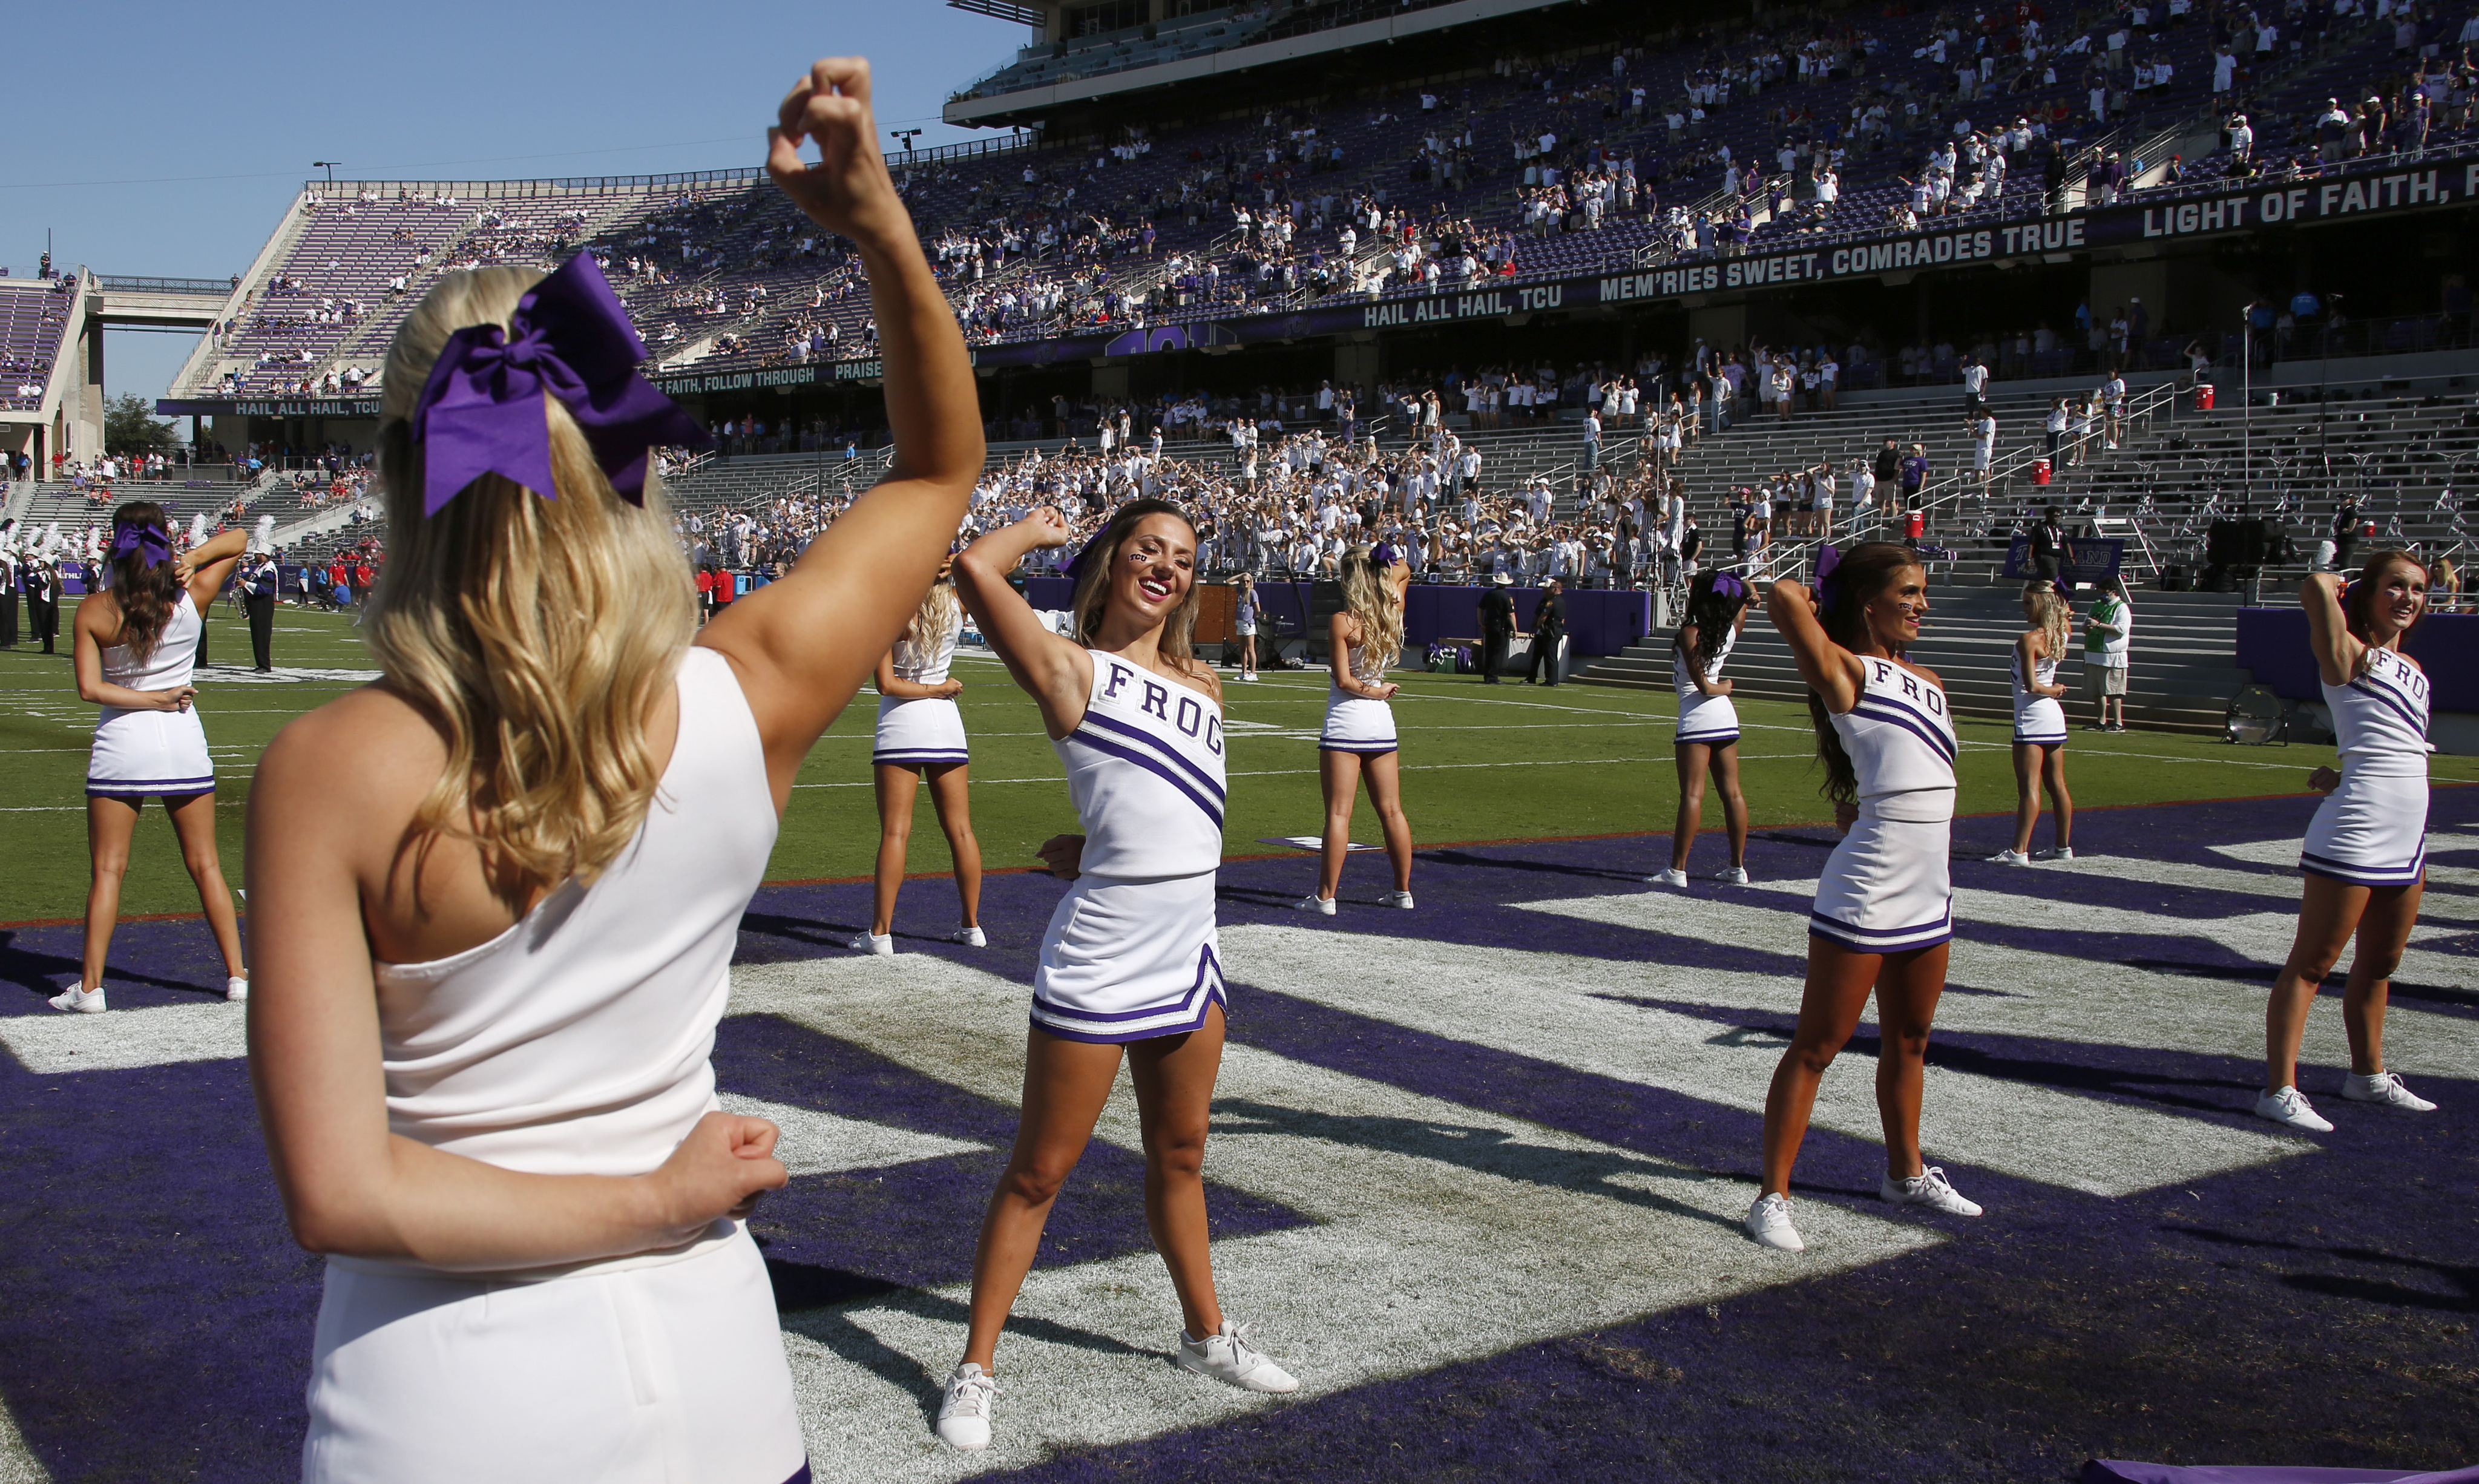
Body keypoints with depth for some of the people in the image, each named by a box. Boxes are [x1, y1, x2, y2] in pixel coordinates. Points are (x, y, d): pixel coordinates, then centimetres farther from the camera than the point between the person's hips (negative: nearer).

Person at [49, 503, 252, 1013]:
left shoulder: (92, 612, -8)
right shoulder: (192, 599, -5)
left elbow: (89, 688, -13)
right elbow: (237, 540, 8)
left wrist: (152, 699, -8)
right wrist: (192, 559, -8)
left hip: (120, 744, -1)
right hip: (183, 743, 1)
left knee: (108, 871, 5)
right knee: (206, 865, 10)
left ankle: (90, 986, 6)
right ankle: (237, 976, 12)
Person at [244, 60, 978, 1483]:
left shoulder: (328, 771, -18)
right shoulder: (746, 700, -12)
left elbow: (339, 1191, -21)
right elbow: (944, 465, 5)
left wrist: (654, 1199, -10)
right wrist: (882, 222, -5)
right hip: (709, 1369, 2)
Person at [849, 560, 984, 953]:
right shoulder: (956, 607, -2)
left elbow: (886, 684, -14)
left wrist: (935, 689, -4)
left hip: (901, 727, -3)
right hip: (947, 724, 4)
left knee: (895, 832, -3)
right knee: (960, 830, 9)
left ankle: (881, 932, -1)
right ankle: (971, 926, 16)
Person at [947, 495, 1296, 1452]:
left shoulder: (1203, 687, 12)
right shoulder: (1074, 668, -7)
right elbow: (974, 569, -21)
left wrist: (1098, 849, 5)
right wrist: (1039, 529, -1)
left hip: (1189, 958, 7)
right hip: (1097, 966, -7)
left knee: (1180, 1156, 21)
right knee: (1039, 1172, 3)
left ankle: (1205, 1334, 38)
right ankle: (976, 1369, 15)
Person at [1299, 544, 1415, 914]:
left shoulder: (1343, 622, -14)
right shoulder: (1394, 612, 2)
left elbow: (1344, 680, -16)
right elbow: (1403, 571, 20)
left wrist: (1372, 690, 0)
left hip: (1345, 723, -6)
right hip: (1382, 722, 6)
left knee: (1339, 813, -4)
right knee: (1391, 811, 11)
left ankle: (1325, 896, -2)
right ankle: (1403, 891, 18)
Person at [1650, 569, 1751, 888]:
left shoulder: (1690, 632, -13)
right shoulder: (1730, 631, 4)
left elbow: (1702, 685, -13)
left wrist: (1722, 689, 2)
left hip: (1697, 717, -7)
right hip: (1725, 716, 7)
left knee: (1692, 794, -8)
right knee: (1732, 792, 9)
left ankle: (1677, 871, -8)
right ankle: (1738, 867, 14)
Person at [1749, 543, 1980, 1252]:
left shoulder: (1928, 683, 15)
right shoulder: (1845, 671, -7)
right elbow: (1783, 597, -20)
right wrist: (1816, 598, 2)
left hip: (1928, 895, 8)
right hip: (1865, 895, -8)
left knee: (1908, 1041, 22)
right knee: (1815, 1048, -2)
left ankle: (1907, 1173, 39)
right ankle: (1772, 1198, 4)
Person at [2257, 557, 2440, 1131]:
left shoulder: (2413, 670, 18)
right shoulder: (2351, 655, -6)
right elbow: (2316, 586, -22)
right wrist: (2346, 586, 1)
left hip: (2406, 839, 8)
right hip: (2353, 834, -8)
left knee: (2379, 964, 17)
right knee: (2312, 963, -6)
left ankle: (2368, 1075, 30)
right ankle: (2279, 1089, -6)